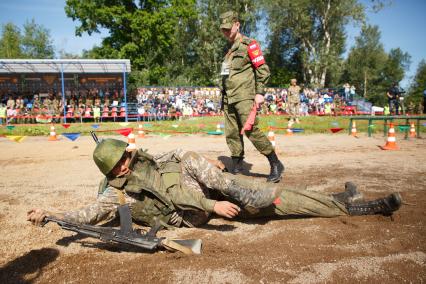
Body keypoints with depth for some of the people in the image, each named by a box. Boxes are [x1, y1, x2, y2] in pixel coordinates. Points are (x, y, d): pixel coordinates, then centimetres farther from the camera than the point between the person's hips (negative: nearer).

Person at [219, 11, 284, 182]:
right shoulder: (229, 49, 20)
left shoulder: (248, 44, -2)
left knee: (251, 130, -16)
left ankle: (276, 165, -6)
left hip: (244, 96, -8)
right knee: (232, 134, 6)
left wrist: (260, 93, -16)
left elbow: (263, 69, -8)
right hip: (228, 98, 8)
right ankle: (236, 166, 16)